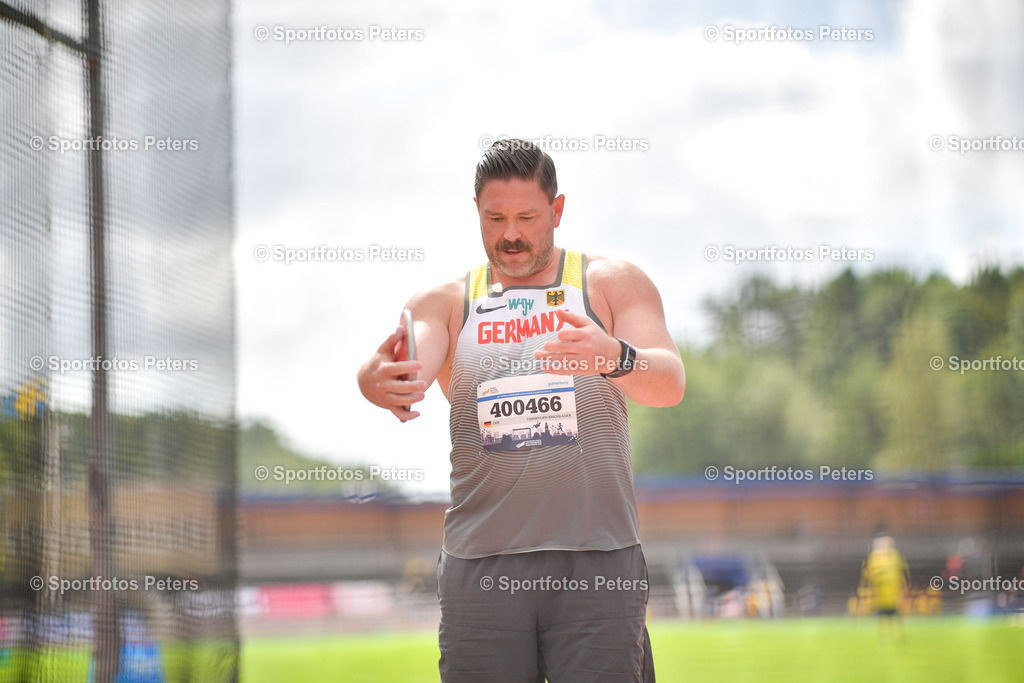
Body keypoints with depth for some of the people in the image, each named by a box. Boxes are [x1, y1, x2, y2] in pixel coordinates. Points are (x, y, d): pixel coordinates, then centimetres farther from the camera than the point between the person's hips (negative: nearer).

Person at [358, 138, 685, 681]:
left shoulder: (613, 284, 9)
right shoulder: (447, 303, 12)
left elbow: (670, 385, -6)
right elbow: (409, 373, -8)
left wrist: (615, 357, -30)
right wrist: (378, 381, -34)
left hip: (597, 560, -1)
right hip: (480, 564, 1)